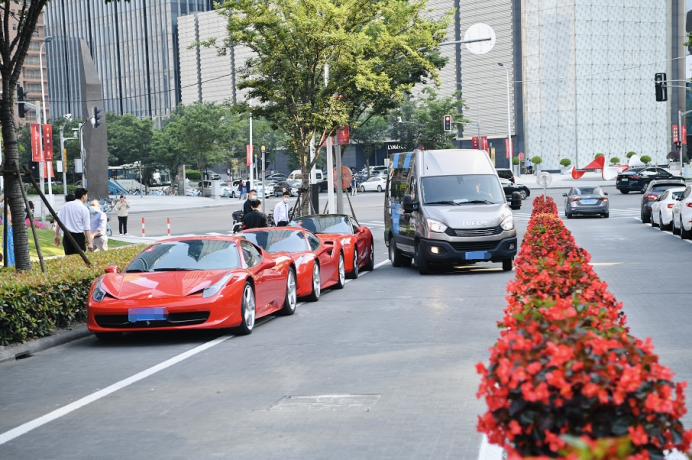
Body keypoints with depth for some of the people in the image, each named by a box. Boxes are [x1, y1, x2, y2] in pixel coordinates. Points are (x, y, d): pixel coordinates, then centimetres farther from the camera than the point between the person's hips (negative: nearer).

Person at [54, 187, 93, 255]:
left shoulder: (66, 205, 8)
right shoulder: (84, 208, -6)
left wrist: (57, 235, 14)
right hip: (78, 236, -5)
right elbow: (87, 228, -10)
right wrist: (89, 242, -10)